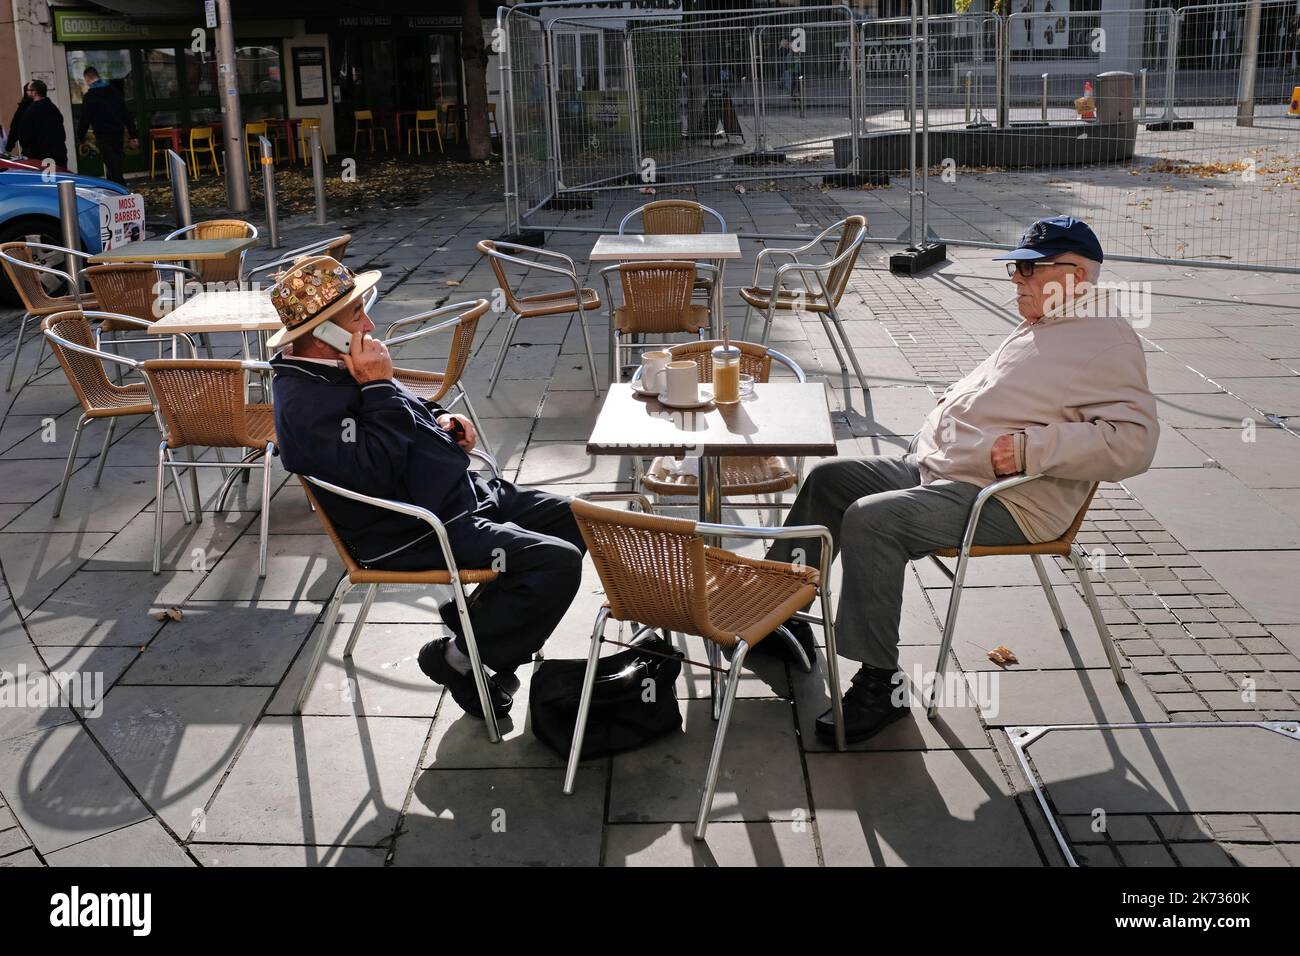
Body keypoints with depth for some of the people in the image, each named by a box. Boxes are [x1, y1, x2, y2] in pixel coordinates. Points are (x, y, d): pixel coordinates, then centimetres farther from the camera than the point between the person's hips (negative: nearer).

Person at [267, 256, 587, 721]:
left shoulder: (341, 367, 9)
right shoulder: (305, 405, -23)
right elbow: (377, 472, -30)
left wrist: (440, 419, 8)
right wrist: (379, 386, -26)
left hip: (462, 492, 11)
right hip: (415, 533, -10)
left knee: (577, 522, 11)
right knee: (557, 562, -21)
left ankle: (477, 611, 20)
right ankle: (460, 658, -1)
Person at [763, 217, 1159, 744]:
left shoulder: (1106, 341, -11)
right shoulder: (1038, 328, 19)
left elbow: (1132, 441, -23)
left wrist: (1029, 448, -27)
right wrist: (946, 418, 16)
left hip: (1004, 501, -11)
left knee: (870, 520, -28)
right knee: (829, 479, 10)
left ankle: (880, 684, -17)